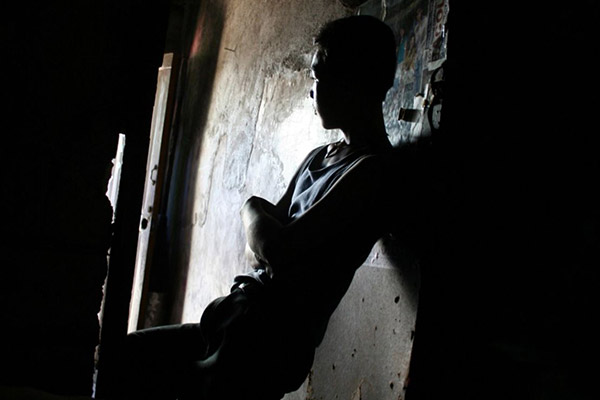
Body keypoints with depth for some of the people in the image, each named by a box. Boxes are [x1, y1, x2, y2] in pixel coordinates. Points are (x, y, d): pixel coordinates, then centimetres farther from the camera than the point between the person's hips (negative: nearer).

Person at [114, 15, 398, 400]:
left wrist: (252, 210, 0)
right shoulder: (320, 157, 16)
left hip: (265, 348, -9)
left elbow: (280, 248, -21)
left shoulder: (372, 170, -14)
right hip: (234, 326, 9)